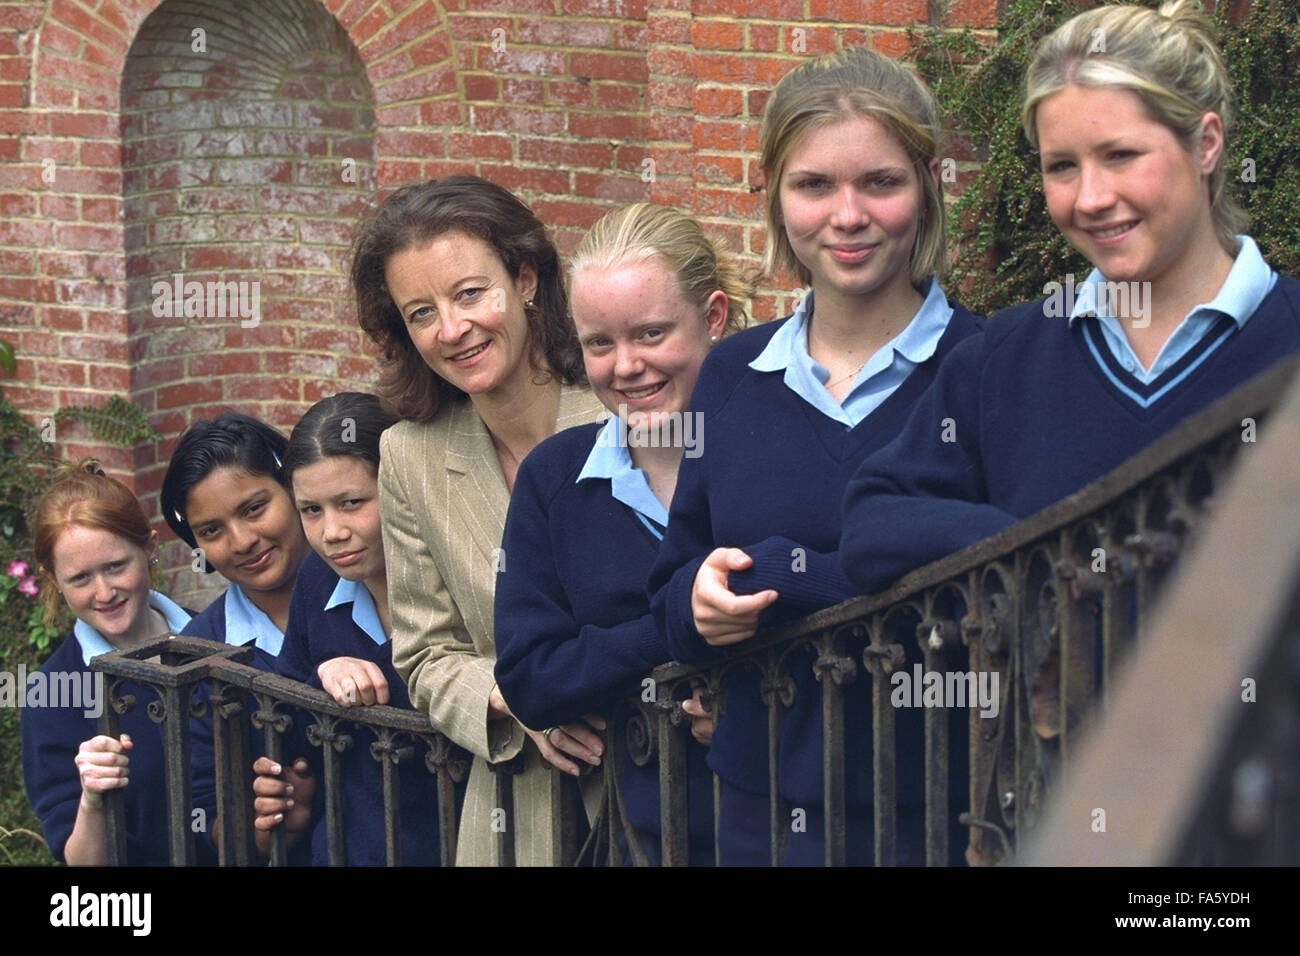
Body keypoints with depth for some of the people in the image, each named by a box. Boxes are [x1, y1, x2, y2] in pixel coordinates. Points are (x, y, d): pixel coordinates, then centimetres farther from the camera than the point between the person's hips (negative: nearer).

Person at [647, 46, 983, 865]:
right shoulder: (732, 378, 6)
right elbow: (673, 596, 12)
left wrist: (777, 576, -19)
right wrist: (698, 604, -12)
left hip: (944, 817, -4)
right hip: (766, 813, 4)